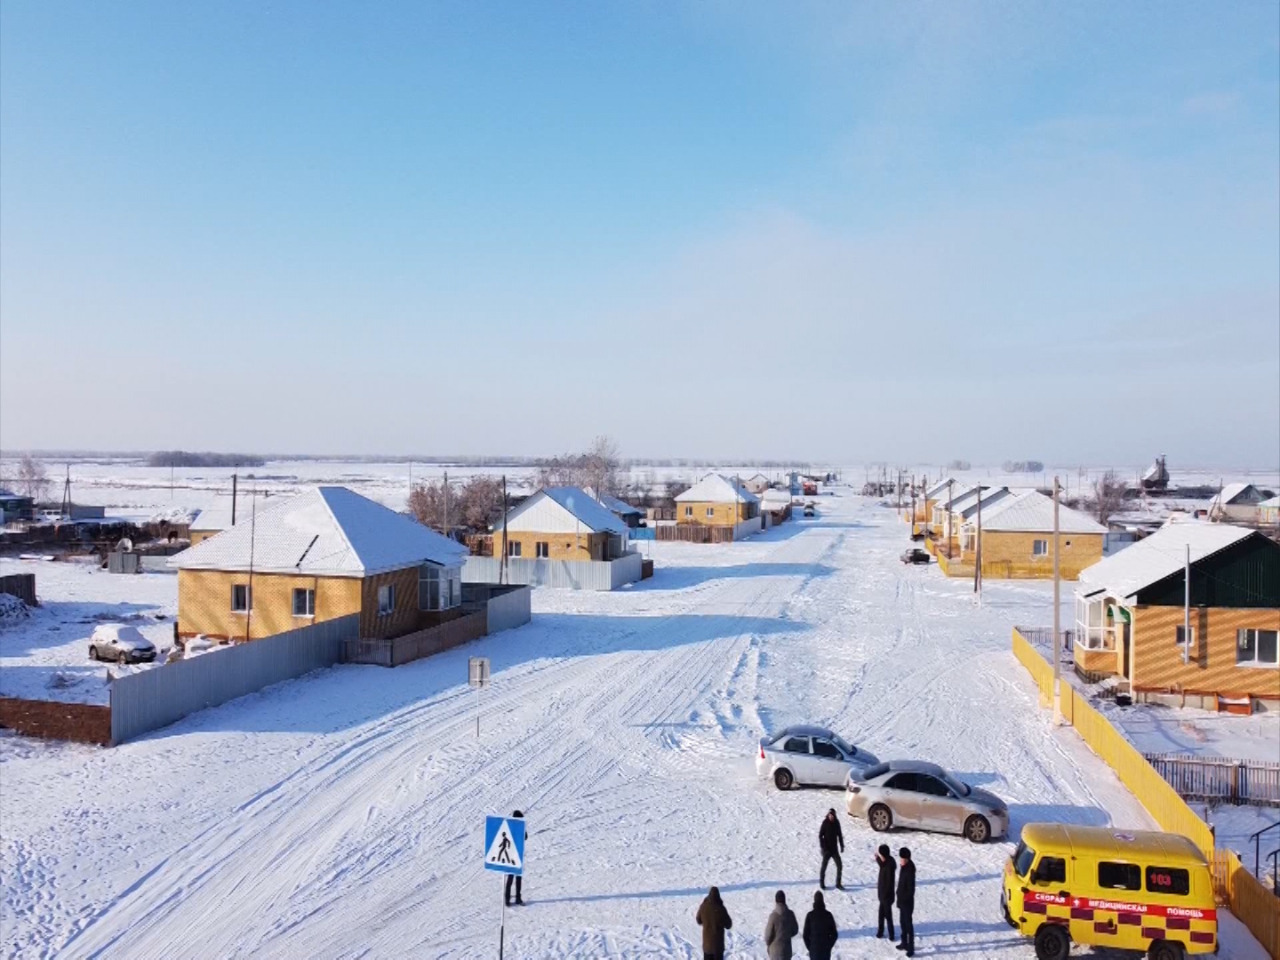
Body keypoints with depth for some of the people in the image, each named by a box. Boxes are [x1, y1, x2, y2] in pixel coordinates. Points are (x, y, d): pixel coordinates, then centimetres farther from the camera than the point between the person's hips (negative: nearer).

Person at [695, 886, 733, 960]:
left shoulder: (703, 907, -12)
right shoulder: (720, 909, -22)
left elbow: (699, 921, 6)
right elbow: (728, 925, -9)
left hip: (707, 940, 3)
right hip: (717, 941, -3)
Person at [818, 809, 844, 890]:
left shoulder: (836, 823, 1)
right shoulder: (825, 823, -11)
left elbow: (840, 835, 12)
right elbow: (820, 836, -9)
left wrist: (842, 846, 10)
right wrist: (822, 847, -15)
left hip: (834, 849, 4)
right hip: (827, 849, -4)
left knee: (840, 866, -1)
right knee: (824, 866, 5)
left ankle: (838, 884, 11)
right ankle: (822, 883, 21)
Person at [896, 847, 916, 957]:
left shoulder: (909, 870, -24)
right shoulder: (904, 868, 4)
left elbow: (911, 889, -23)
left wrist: (904, 898, -17)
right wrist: (899, 896, 11)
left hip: (907, 902, -9)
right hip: (902, 901, 9)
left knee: (908, 924, -2)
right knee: (902, 922, 19)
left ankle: (911, 947, 5)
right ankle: (904, 943, 32)